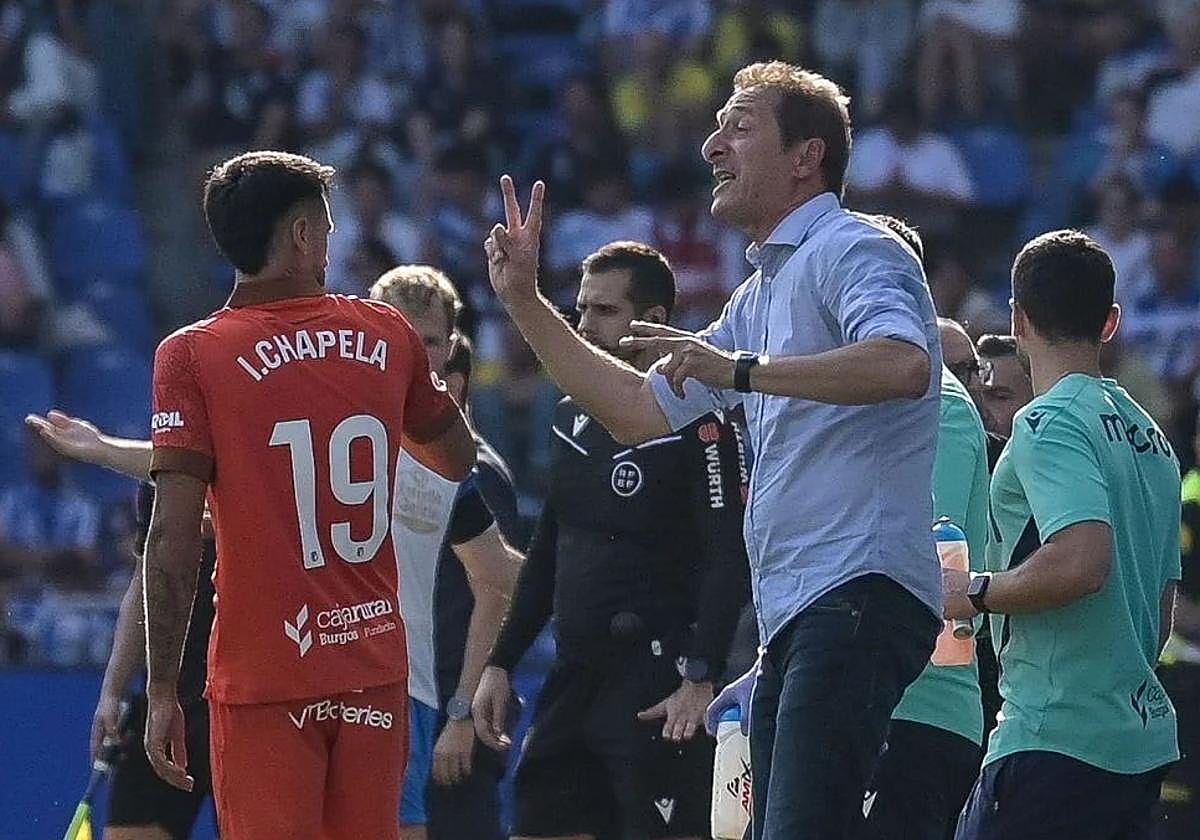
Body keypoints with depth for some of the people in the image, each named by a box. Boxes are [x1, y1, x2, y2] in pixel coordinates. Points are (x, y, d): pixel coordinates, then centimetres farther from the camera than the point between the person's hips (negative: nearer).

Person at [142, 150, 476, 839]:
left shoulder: (192, 356, -6)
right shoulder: (388, 336, 5)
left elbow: (175, 537, -11)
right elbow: (459, 459, 23)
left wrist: (163, 692, -6)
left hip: (261, 682, -3)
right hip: (375, 671, 3)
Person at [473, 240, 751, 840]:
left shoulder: (697, 423, -8)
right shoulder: (573, 418, 17)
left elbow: (730, 560, -14)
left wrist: (700, 678, -23)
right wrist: (501, 663, 20)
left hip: (658, 692, -9)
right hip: (575, 674, 9)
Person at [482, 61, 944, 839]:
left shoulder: (852, 250, -5)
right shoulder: (761, 294, 26)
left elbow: (903, 364, -26)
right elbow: (641, 411, 32)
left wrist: (744, 370, -24)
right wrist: (526, 301, 27)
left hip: (859, 592, -10)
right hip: (795, 618, 10)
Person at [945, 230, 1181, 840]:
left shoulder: (1049, 424, -10)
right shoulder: (1149, 434, 18)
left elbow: (1080, 562, -24)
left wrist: (975, 592, -10)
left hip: (1058, 738, -9)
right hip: (1145, 739, 9)